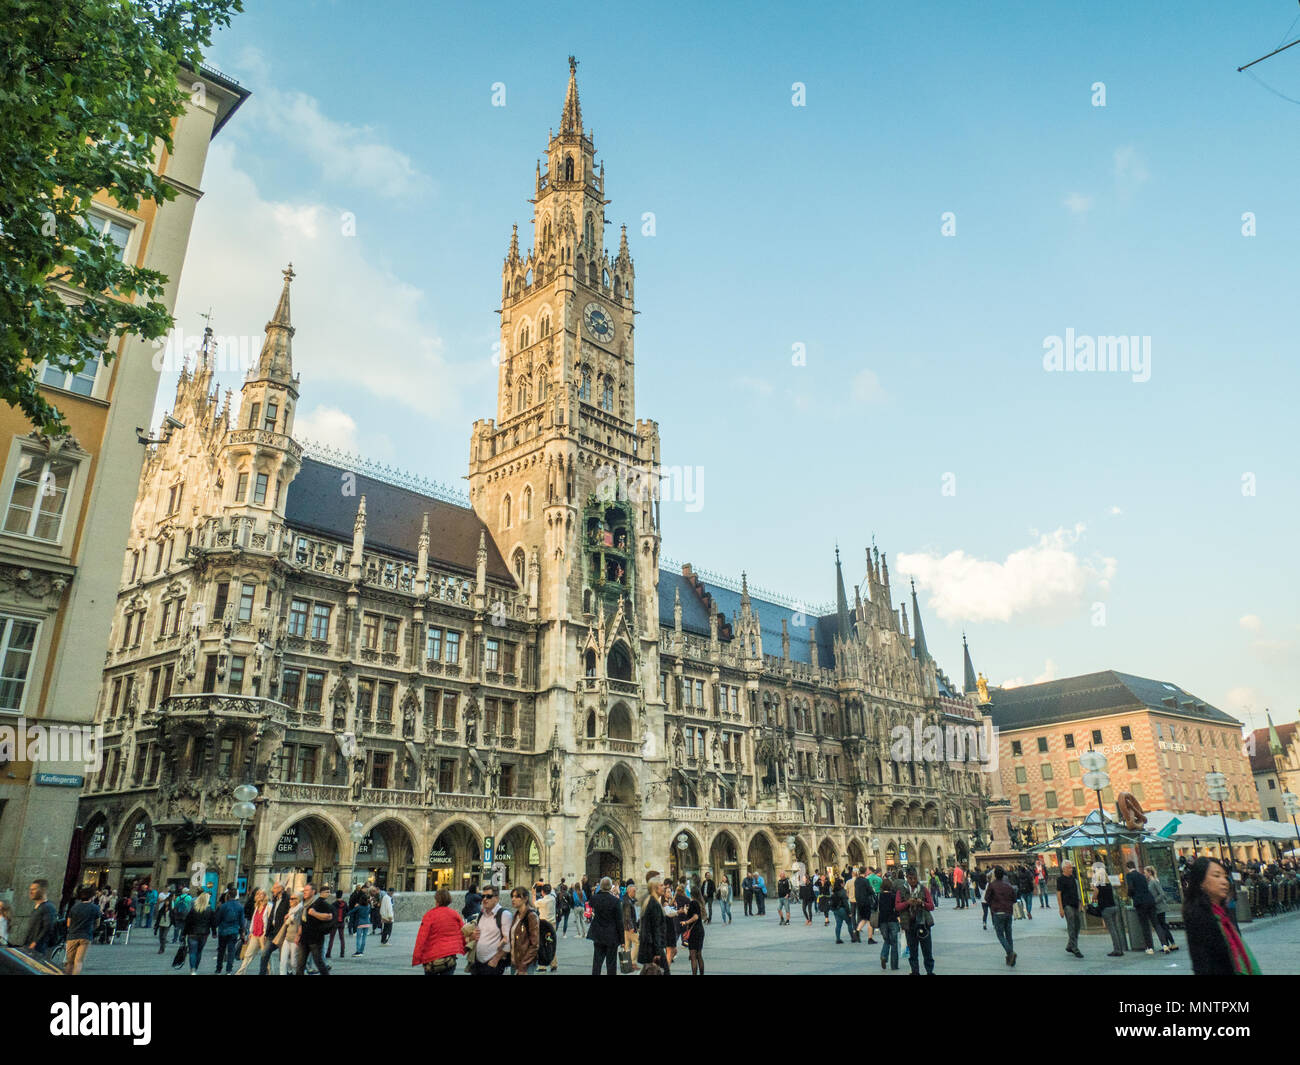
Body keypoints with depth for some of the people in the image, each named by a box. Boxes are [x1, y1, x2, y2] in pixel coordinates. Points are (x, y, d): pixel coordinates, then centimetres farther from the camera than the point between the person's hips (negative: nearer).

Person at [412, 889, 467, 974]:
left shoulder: (430, 915, -7)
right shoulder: (455, 914, 4)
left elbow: (422, 938, -10)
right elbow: (463, 933, 5)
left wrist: (416, 958, -7)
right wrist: (463, 949, 18)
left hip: (432, 958, -2)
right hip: (451, 957, 2)